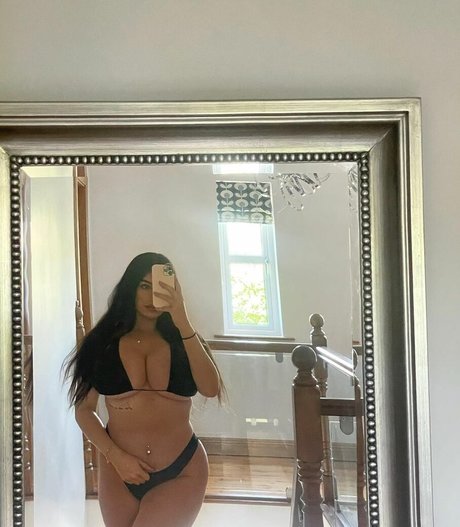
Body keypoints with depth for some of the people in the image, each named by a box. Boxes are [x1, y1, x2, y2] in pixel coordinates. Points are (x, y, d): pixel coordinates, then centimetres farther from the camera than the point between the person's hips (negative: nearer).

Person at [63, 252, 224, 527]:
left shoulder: (181, 339, 1)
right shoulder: (104, 341, 1)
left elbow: (210, 389, -15)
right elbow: (84, 409, 2)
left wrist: (183, 324, -21)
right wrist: (115, 456, -11)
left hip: (182, 473, -1)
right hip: (119, 473, 2)